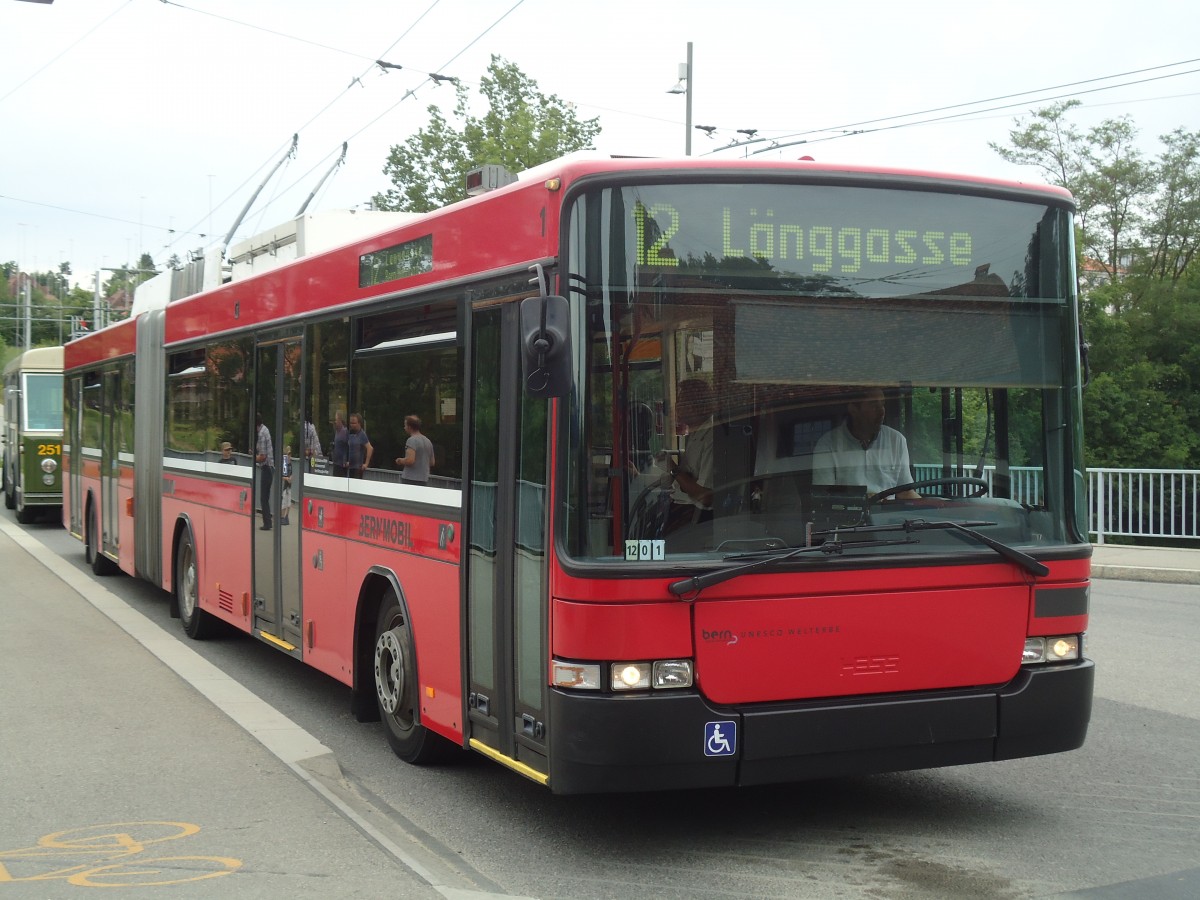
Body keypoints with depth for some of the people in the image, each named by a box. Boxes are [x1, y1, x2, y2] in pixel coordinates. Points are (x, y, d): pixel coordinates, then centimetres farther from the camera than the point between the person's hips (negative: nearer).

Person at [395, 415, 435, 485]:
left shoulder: (412, 440, -11)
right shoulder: (428, 441, 14)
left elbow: (410, 460, -22)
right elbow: (432, 463, 19)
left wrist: (400, 461, -3)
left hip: (410, 480, -8)